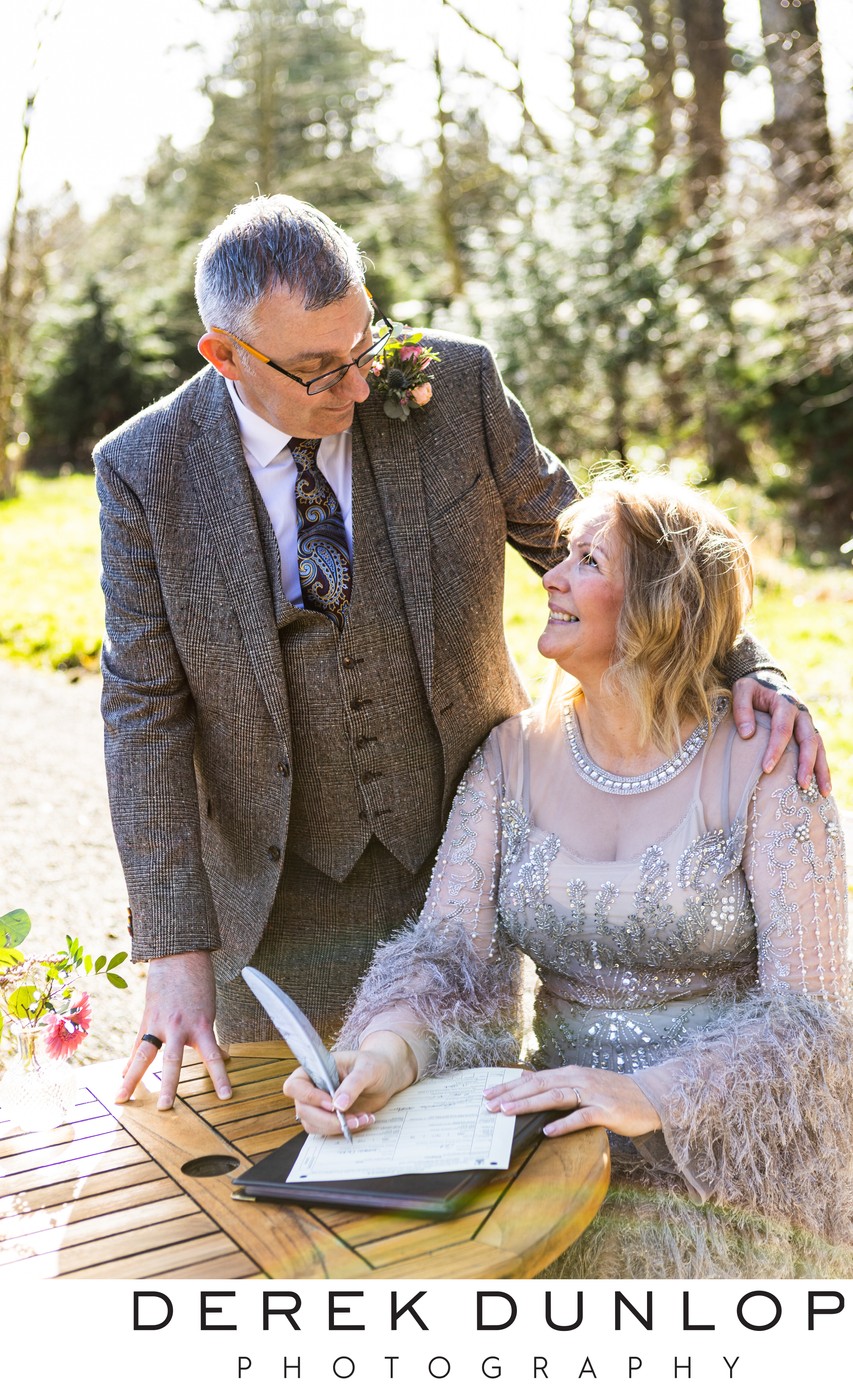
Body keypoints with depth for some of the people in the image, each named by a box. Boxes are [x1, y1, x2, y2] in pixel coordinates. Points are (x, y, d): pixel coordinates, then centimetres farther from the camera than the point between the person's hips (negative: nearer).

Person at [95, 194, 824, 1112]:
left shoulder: (456, 386, -11)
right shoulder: (144, 471, -12)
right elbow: (146, 710, -9)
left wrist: (740, 667, -15)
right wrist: (175, 946, -13)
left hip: (467, 843, 1)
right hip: (282, 888, 0)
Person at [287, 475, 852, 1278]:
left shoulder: (761, 761, -9)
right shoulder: (513, 756, 2)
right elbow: (450, 948, -6)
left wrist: (651, 1097, -28)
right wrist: (386, 1052, -28)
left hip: (735, 1158, -3)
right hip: (565, 1151, 4)